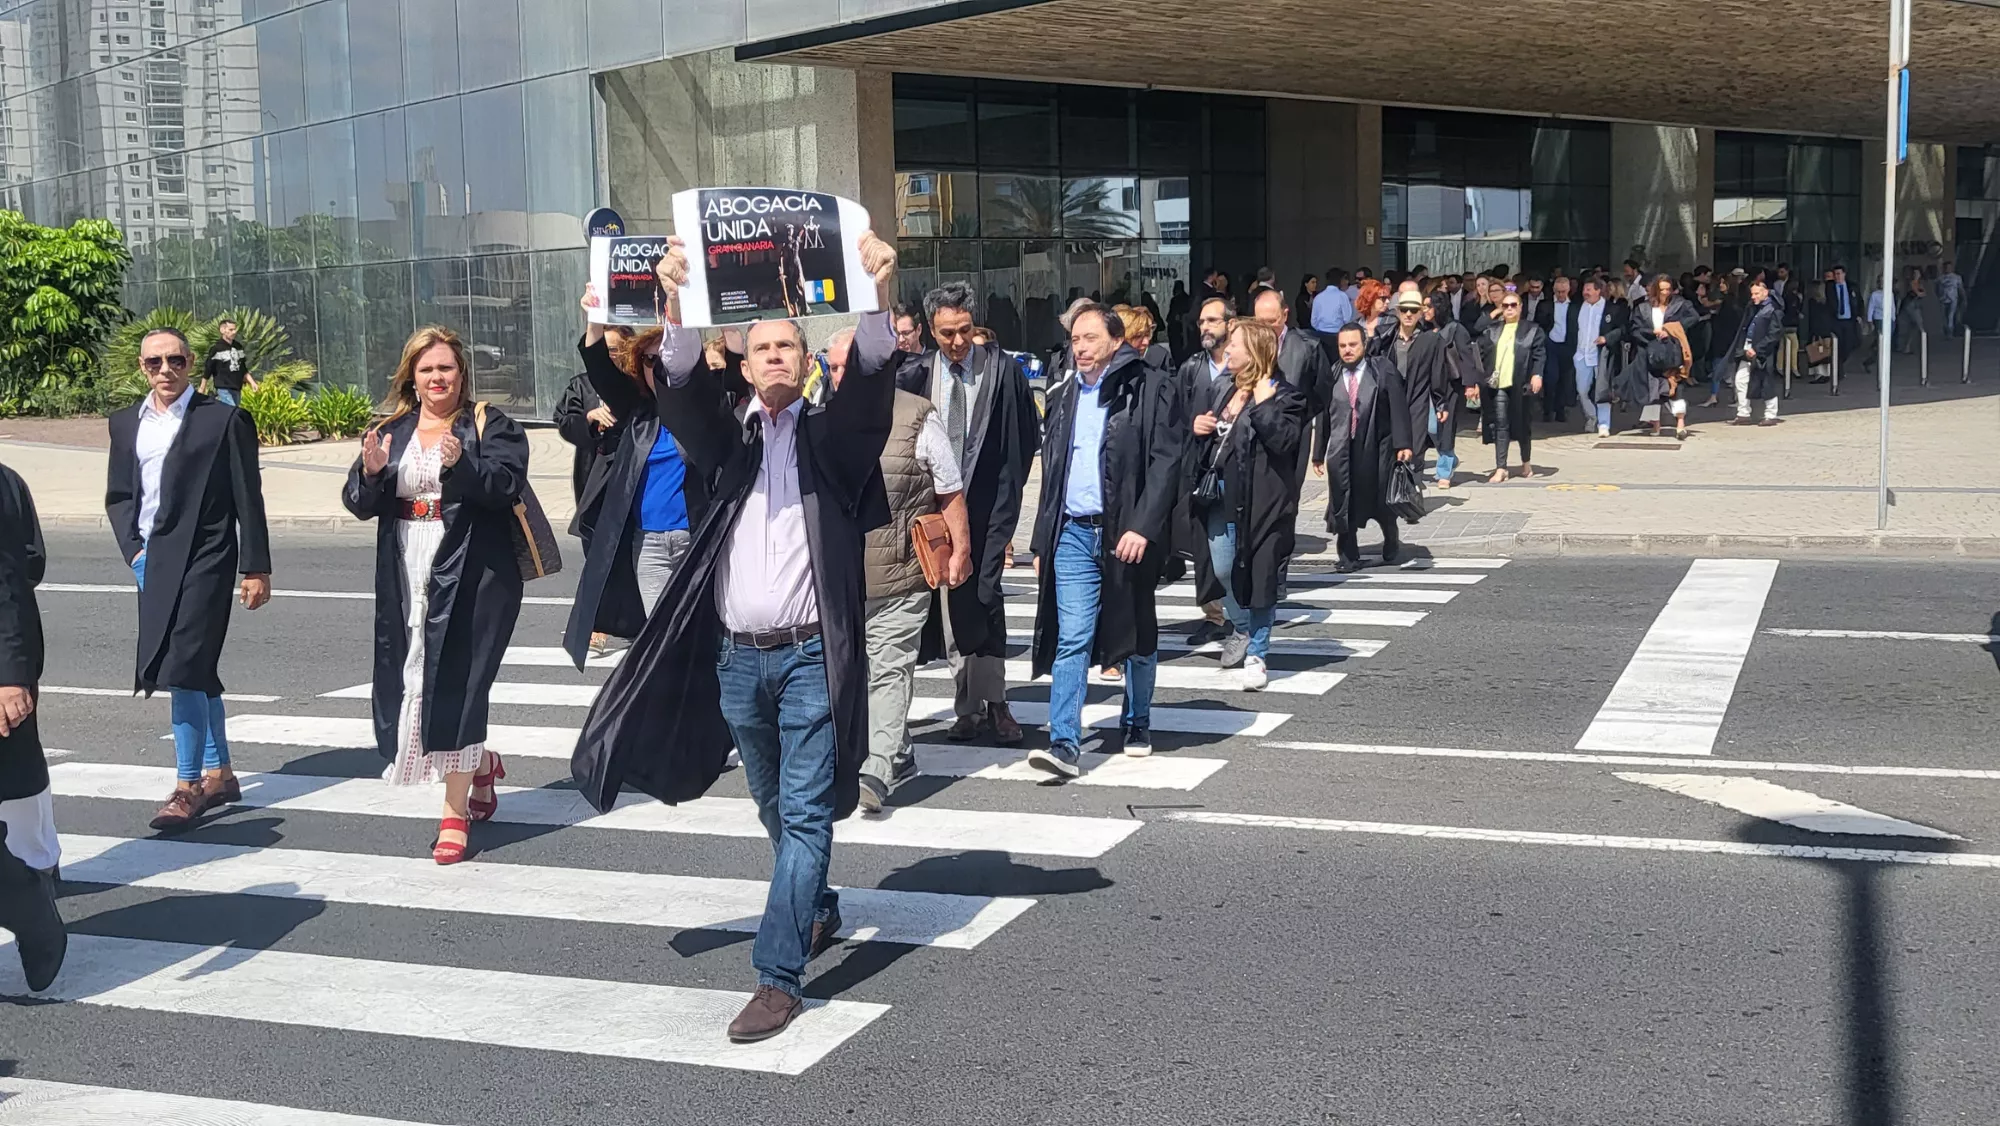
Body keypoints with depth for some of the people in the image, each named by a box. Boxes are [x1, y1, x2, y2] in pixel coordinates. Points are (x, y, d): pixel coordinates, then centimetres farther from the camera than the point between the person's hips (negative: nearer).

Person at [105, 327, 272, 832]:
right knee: (197, 673, 13)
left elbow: (247, 500, -4)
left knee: (183, 669, -12)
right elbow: (118, 496, 16)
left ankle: (189, 785, -4)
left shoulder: (224, 420, -4)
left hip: (203, 560, -6)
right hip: (152, 561, 6)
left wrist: (256, 568, -6)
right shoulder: (126, 424, 12)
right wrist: (134, 549, 0)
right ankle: (218, 774, 24)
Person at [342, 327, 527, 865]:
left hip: (472, 577, -5)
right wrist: (372, 472, -14)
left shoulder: (491, 427, 1)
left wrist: (462, 464, -31)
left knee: (453, 684, -6)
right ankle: (481, 764, 33)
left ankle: (455, 812, 2)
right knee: (409, 683, 6)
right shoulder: (391, 431, 13)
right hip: (406, 580, 5)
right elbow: (359, 504, 7)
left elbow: (508, 484, -14)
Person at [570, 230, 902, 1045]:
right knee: (775, 808, 19)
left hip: (812, 655, -4)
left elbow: (872, 379, -16)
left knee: (805, 812, -6)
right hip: (737, 656, 4)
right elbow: (682, 390, -11)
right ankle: (819, 910, 42)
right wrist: (677, 305, -28)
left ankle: (779, 976, -6)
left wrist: (879, 295, -33)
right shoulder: (727, 437, 8)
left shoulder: (832, 435, 3)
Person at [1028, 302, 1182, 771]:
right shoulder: (1062, 398, 16)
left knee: (1137, 636, 11)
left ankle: (1138, 726, 28)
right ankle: (1064, 744, -11)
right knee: (1071, 639, -6)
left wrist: (1143, 527, -20)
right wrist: (1041, 542, 15)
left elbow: (1165, 463, -10)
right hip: (1072, 534, 3)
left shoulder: (1152, 389, -2)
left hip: (1129, 533, -3)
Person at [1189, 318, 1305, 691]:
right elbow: (1204, 425, 26)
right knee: (1221, 570, 10)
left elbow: (1284, 439, -23)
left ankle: (1256, 654, 13)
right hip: (1222, 494, 7)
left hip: (1259, 500, -7)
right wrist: (1197, 426, 5)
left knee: (1257, 574, 2)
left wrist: (1263, 405, -25)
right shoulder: (1224, 391, 13)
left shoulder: (1282, 395, -10)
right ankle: (1242, 629, 35)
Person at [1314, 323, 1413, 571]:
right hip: (1341, 452, 2)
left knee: (1381, 503, 8)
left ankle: (1391, 542, 36)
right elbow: (1323, 417, 11)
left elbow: (1399, 408, -7)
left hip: (1376, 450, -2)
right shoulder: (1332, 377, 7)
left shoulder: (1383, 371, -1)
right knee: (1343, 505, -1)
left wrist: (1402, 444, -16)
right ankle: (1348, 557, 11)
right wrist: (1318, 454, 11)